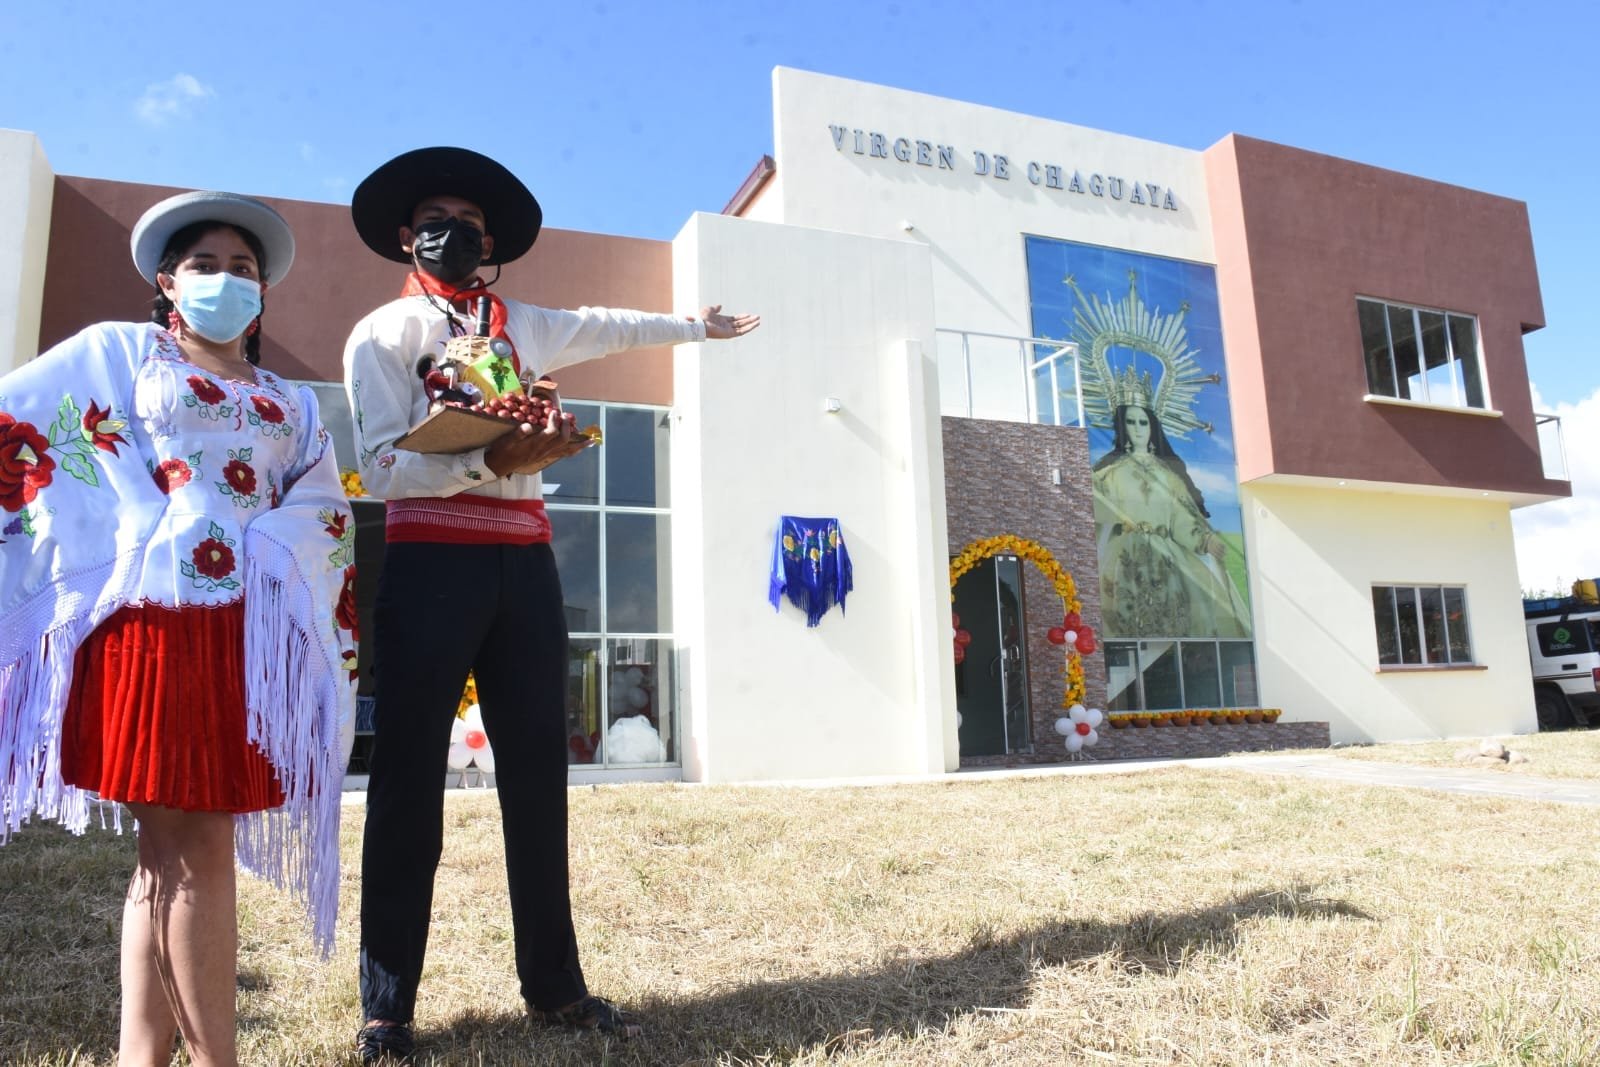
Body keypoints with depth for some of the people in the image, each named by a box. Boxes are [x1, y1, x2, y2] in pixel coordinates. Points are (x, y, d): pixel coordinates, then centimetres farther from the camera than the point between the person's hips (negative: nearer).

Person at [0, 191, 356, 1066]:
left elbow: (324, 511, 11)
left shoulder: (290, 403, 22)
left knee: (178, 850, 5)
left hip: (249, 629, 4)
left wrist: (253, 555, -6)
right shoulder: (118, 351, 14)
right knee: (189, 848, -4)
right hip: (151, 614, -4)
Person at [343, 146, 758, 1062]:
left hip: (525, 565, 5)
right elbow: (384, 467, -8)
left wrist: (694, 326, 51)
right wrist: (491, 460, -22)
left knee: (538, 776, 7)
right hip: (430, 564, -4)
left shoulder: (523, 325, 18)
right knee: (410, 784, -1)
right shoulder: (383, 333, 4)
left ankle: (555, 986, 19)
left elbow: (609, 327, 37)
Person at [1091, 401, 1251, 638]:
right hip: (1128, 560, -2)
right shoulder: (1112, 468, 8)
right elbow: (1095, 502, -4)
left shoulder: (1170, 468, 14)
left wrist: (1206, 538, -7)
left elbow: (1183, 511, 7)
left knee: (1171, 620, -4)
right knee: (1133, 621, -9)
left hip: (1166, 560, 2)